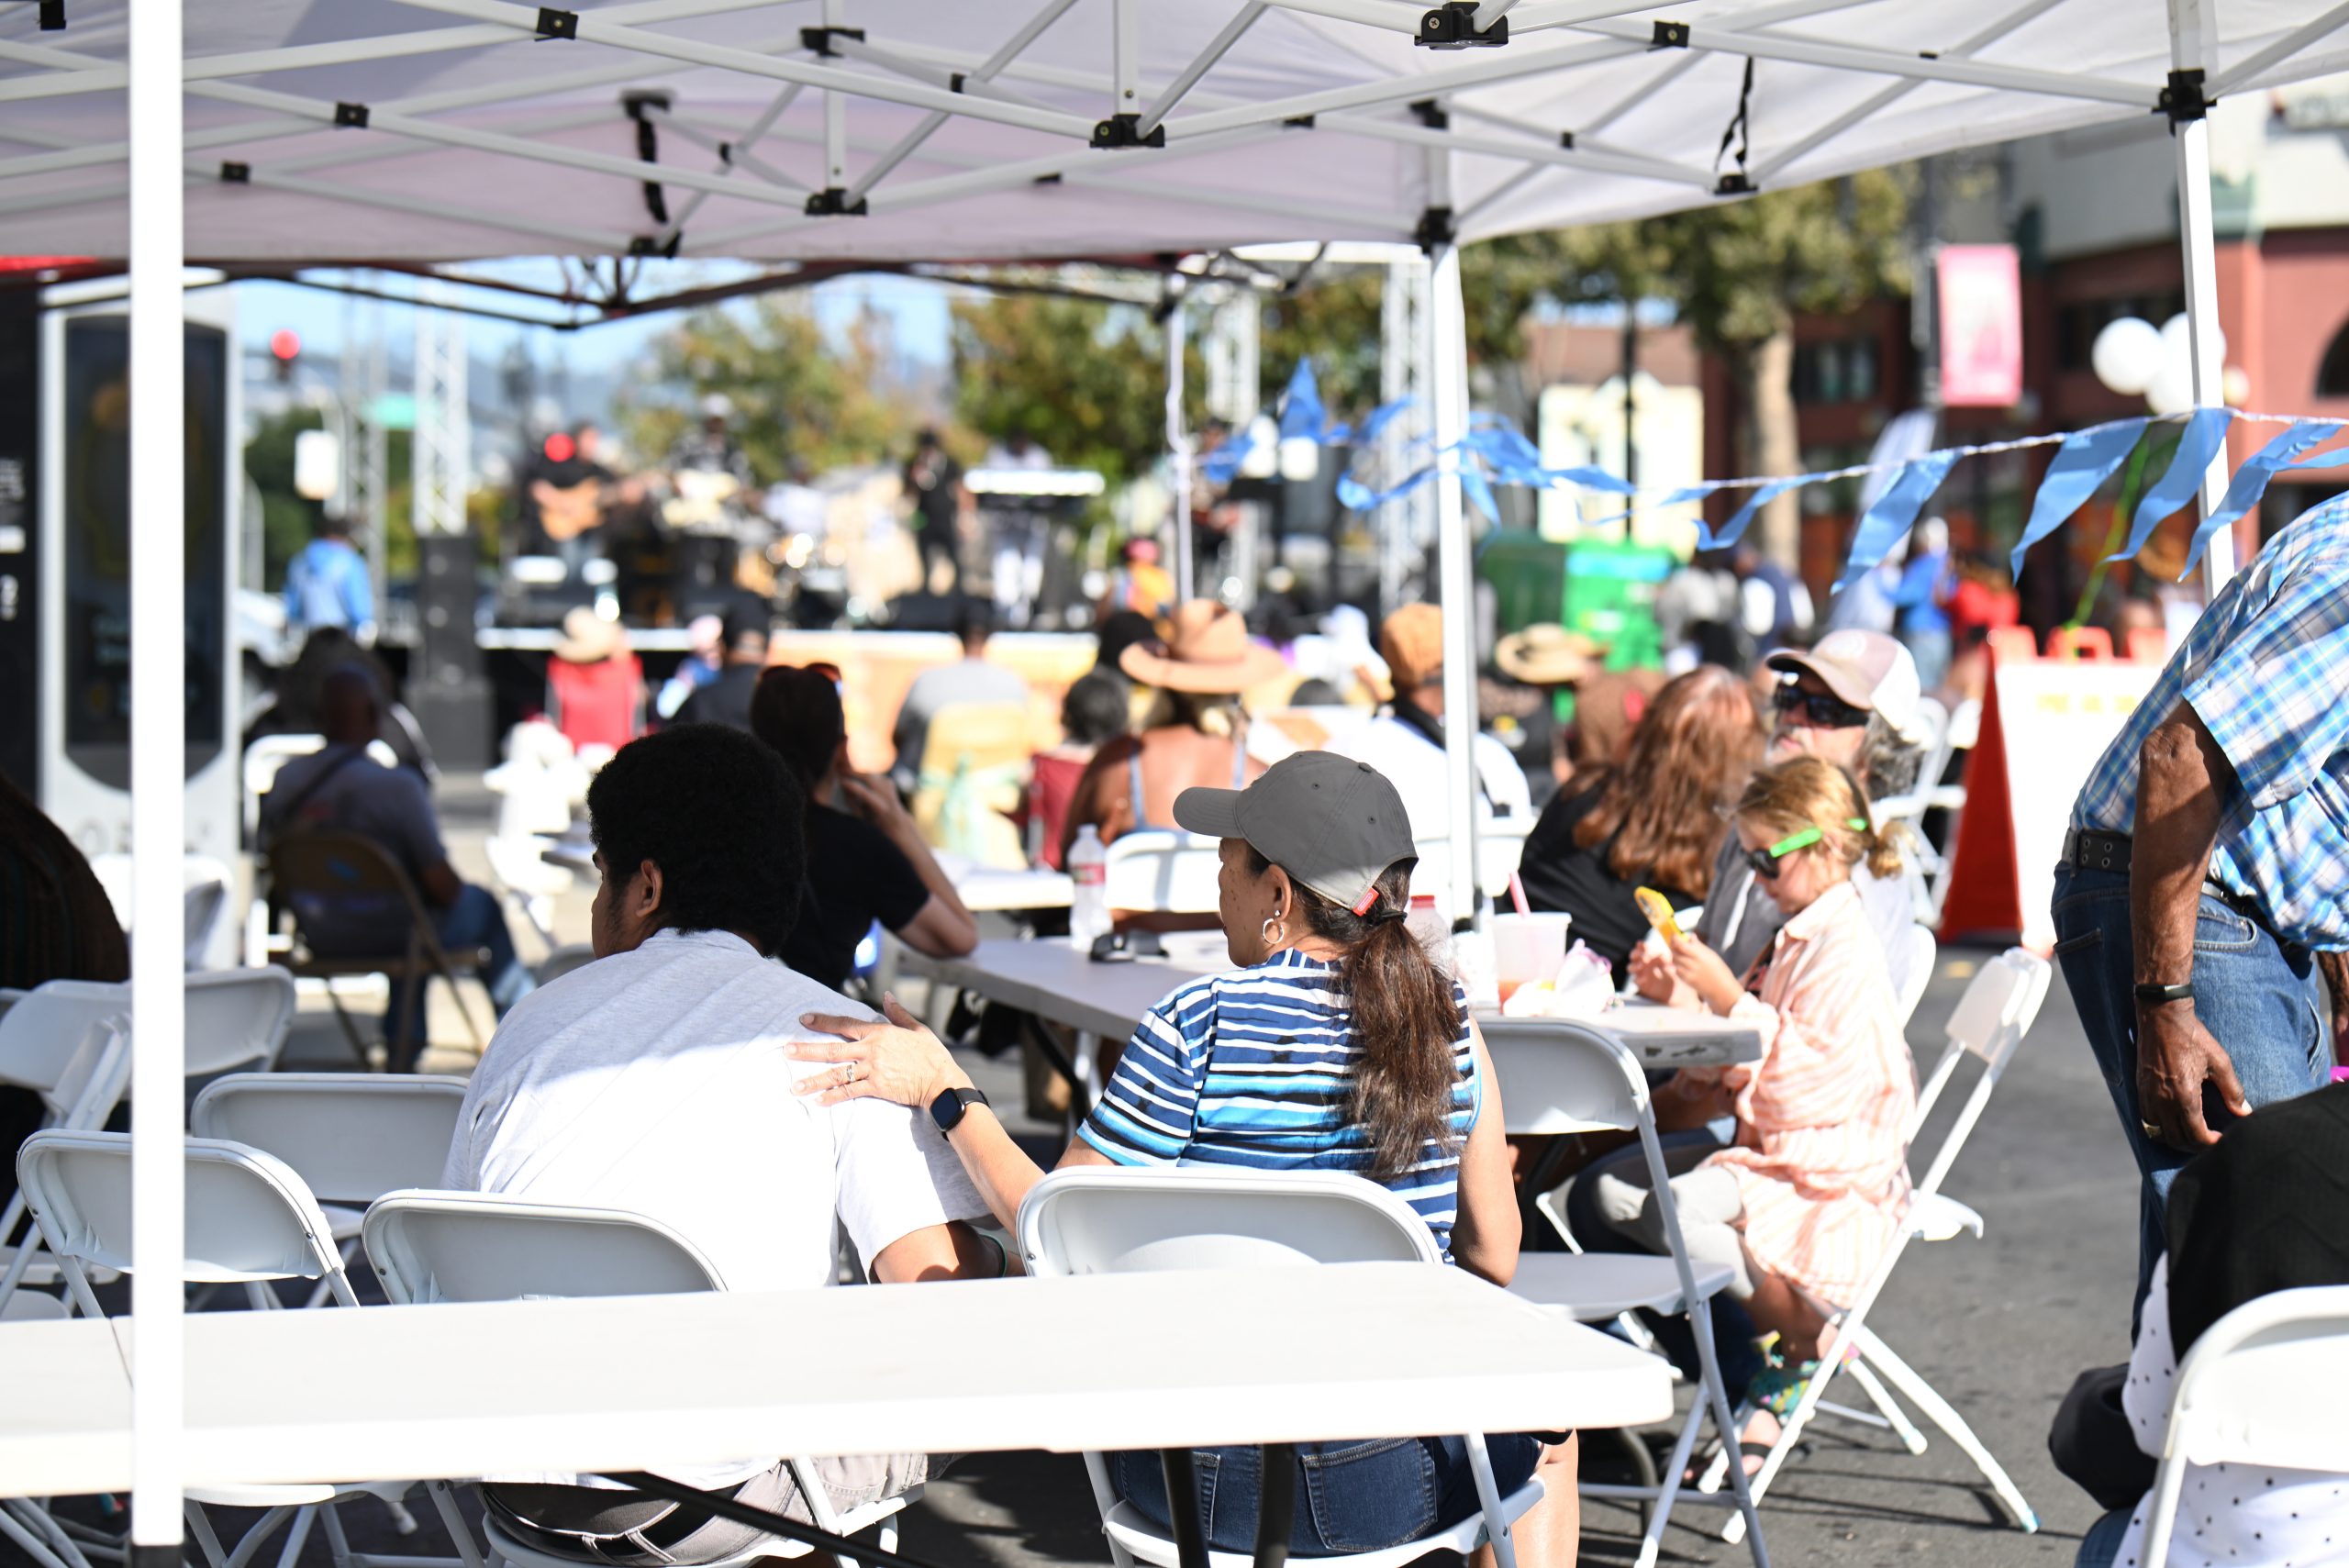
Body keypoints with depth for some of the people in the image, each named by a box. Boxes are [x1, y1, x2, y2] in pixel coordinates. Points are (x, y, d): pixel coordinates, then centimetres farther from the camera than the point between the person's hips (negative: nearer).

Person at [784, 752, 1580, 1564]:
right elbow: (1493, 1256, 4)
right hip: (1393, 1484, 1)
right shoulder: (1445, 1017, -3)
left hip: (1194, 1488, -1)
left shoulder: (1194, 1026, -12)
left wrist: (945, 1093, 3)